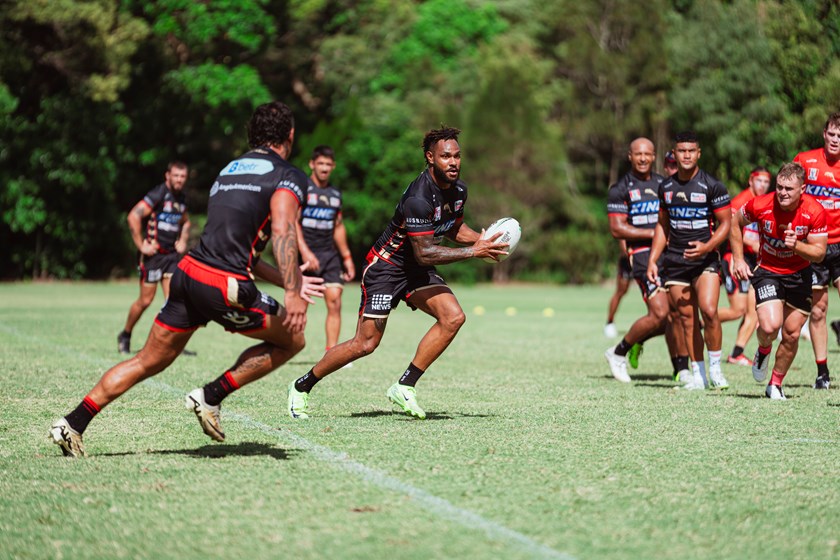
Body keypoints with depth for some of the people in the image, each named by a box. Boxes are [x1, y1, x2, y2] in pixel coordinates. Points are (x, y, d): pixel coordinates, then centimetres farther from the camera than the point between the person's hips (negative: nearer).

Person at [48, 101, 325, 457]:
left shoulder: (229, 171, 26)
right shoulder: (288, 176, 1)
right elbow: (282, 232, -17)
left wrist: (288, 281, 31)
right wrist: (292, 294, -24)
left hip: (189, 271, 7)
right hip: (225, 286, -7)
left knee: (148, 362, 16)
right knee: (291, 339, 13)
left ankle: (72, 425, 11)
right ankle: (211, 397, 5)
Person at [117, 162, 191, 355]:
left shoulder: (181, 199, 12)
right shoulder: (157, 195, -13)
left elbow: (185, 222, 33)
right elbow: (133, 216, -19)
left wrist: (183, 241, 16)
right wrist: (141, 245, -17)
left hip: (172, 253, 6)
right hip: (153, 253, -6)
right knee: (145, 300, 0)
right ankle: (125, 336, 19)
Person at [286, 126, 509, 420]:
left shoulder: (458, 190, -2)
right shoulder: (418, 198, -30)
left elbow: (453, 228, 17)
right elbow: (424, 253, -30)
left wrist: (480, 239, -3)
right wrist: (473, 252, -28)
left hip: (417, 270, 8)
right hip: (386, 265, -8)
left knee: (453, 317, -15)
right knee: (366, 343, -10)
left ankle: (404, 387, -7)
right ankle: (301, 387, 10)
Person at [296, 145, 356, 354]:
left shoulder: (335, 193, 16)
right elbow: (293, 222, -11)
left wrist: (347, 257, 22)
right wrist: (305, 252, -20)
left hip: (329, 254, 5)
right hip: (306, 254, -5)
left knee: (334, 302, -4)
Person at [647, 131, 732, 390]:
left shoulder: (712, 186, -5)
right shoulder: (666, 186, 9)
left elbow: (726, 223, -3)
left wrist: (707, 247, -18)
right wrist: (652, 260, 12)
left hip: (705, 259, -4)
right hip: (674, 261, 4)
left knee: (709, 311, -19)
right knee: (687, 318, 2)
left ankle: (715, 367, -2)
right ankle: (698, 374, 9)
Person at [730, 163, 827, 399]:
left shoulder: (815, 211, -18)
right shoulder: (761, 205, -19)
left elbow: (819, 253, -12)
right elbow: (735, 222, 2)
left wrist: (796, 246, -31)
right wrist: (738, 259, -2)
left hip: (799, 274, 1)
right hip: (768, 271, -1)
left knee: (792, 334, 2)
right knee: (769, 326, -22)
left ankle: (775, 385, 24)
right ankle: (763, 350, 16)